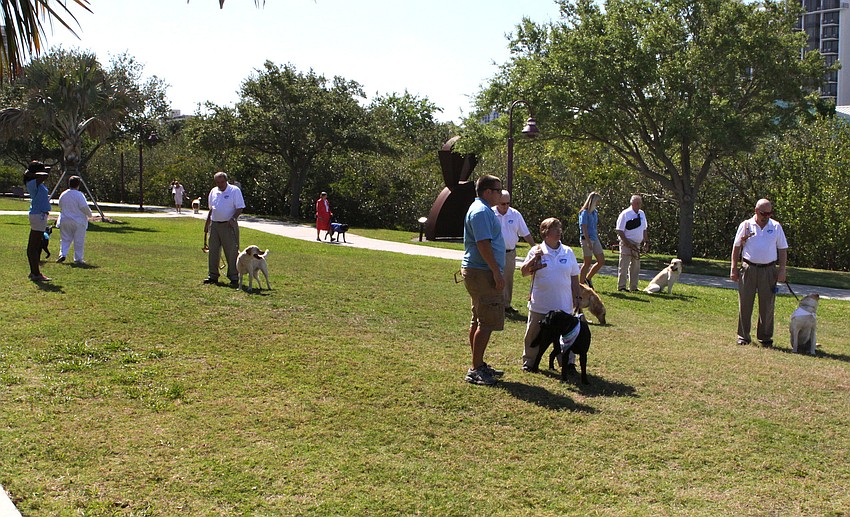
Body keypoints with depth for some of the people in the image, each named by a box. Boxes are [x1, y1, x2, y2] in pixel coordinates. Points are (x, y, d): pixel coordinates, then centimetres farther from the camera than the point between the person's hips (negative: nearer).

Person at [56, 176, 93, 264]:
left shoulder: (63, 194, 3)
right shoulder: (79, 195, -15)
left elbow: (60, 206, 14)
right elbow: (85, 207, -16)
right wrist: (89, 214, 4)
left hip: (65, 221, 4)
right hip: (78, 222, -4)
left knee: (65, 239, 14)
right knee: (79, 241, 4)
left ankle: (62, 254, 0)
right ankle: (78, 259, 7)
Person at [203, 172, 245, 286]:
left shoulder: (235, 190, -6)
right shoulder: (213, 191, 12)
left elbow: (240, 208, -10)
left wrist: (233, 218, -24)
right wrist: (207, 223, 19)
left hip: (228, 225, -6)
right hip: (214, 225, 6)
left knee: (231, 252, -5)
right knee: (213, 251, 9)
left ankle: (234, 278, 0)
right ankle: (213, 276, 18)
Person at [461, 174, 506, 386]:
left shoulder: (482, 209, 18)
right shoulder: (481, 211, -16)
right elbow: (483, 244, -24)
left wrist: (495, 272, 23)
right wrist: (497, 273, -23)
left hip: (478, 272, 11)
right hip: (482, 273, -11)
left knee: (479, 321, 15)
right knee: (487, 323, -8)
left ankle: (478, 365, 24)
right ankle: (476, 370, -4)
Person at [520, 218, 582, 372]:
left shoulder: (568, 252, 5)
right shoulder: (536, 251, -1)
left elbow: (574, 278, 11)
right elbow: (524, 272, -4)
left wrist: (578, 298, 8)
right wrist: (534, 259, -17)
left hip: (563, 305, 1)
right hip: (540, 305, -1)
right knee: (533, 335, 9)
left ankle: (568, 362, 18)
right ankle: (529, 362, 24)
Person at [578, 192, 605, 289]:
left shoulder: (595, 212, 13)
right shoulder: (585, 212, -12)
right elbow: (584, 228, -17)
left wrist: (597, 239, 18)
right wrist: (588, 242, -21)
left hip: (595, 239, 8)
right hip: (587, 239, -8)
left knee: (601, 261, 6)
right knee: (587, 263, -2)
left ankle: (588, 279, 19)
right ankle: (581, 284, 8)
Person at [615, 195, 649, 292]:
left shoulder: (642, 214, 12)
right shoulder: (625, 214, -10)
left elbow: (644, 230, 21)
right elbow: (619, 230, -13)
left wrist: (646, 242, 14)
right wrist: (627, 243, -18)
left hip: (637, 244, 7)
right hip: (627, 244, -7)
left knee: (636, 266, 11)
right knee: (624, 266, -5)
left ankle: (633, 287, 19)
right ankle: (621, 286, 0)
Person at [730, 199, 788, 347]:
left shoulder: (776, 227, 6)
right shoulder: (746, 225, 3)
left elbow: (783, 249, 9)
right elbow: (736, 247, 7)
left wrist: (782, 270, 0)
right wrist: (733, 269, 2)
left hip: (769, 270, 1)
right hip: (748, 268, -1)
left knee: (767, 305, 3)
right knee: (745, 303, 1)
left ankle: (765, 337, 13)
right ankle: (743, 336, 10)